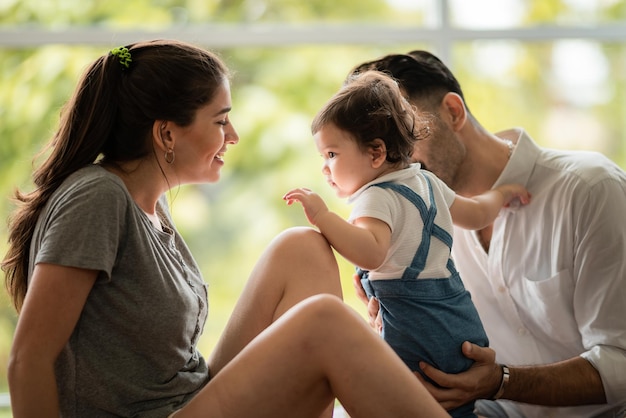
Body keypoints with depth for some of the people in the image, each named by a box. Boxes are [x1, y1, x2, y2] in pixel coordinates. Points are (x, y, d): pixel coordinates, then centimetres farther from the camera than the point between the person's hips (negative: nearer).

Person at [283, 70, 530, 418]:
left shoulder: (377, 197, -15)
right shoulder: (427, 182, 13)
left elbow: (371, 253, -33)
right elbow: (477, 214, 28)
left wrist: (323, 216, -34)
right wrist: (502, 193, 48)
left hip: (419, 340, -9)